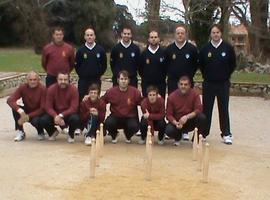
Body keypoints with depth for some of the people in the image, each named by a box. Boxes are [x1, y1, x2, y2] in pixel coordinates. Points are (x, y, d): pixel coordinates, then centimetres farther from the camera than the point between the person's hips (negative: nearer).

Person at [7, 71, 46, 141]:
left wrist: (28, 116, -28)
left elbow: (43, 108, -20)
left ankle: (41, 133, 1)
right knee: (15, 108, -24)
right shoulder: (23, 87, -13)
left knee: (35, 120, -36)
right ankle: (20, 132, -7)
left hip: (38, 113, -3)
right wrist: (20, 111, -39)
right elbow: (10, 100, -23)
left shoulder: (42, 89, -21)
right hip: (26, 111, 4)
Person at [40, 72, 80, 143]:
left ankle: (71, 134, 3)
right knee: (43, 120, -26)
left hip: (68, 114, -1)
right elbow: (48, 107, -14)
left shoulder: (73, 90, -17)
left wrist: (61, 115, -34)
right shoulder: (51, 89, -12)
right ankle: (53, 132, 12)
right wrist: (55, 116, -33)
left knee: (75, 119, -34)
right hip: (55, 114, 2)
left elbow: (74, 108, -21)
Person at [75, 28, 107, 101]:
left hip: (96, 80, 0)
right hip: (83, 80, 0)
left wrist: (99, 74, 2)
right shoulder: (80, 50, 1)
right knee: (82, 100, 0)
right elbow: (76, 65, 6)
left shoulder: (100, 50, 1)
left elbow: (104, 65, 7)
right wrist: (81, 74, 1)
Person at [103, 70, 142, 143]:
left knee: (134, 126, -31)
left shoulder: (135, 91, -10)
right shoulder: (111, 91, -8)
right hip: (116, 117, 1)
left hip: (130, 117, 0)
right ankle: (114, 135, 9)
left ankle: (128, 136, 11)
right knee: (108, 123, -30)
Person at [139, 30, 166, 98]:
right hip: (146, 84, 1)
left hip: (160, 84, -1)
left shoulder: (163, 53, 0)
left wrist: (162, 78, 5)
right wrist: (145, 78, 6)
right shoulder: (144, 53, 4)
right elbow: (140, 69, 10)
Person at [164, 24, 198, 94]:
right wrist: (170, 75, 6)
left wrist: (190, 75, 2)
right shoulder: (169, 49, 2)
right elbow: (165, 65, 11)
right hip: (172, 83, 1)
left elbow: (196, 65, 6)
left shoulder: (192, 48, -2)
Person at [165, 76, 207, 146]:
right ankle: (178, 137, 9)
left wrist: (187, 117, -33)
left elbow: (199, 109, -19)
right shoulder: (171, 97, -11)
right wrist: (175, 123, -29)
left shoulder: (194, 94, -11)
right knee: (168, 130, -31)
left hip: (191, 121, 1)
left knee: (202, 117, -29)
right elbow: (169, 114, -9)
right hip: (177, 122, -1)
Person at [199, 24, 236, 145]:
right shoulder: (205, 49, -1)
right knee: (206, 109, 7)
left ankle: (226, 134, 12)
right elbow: (201, 65, 11)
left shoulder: (228, 48, -4)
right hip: (208, 84, 1)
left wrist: (226, 76, 5)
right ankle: (203, 133, 15)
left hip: (223, 84, -1)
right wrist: (206, 76, 9)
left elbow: (233, 64, 5)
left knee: (224, 109, 5)